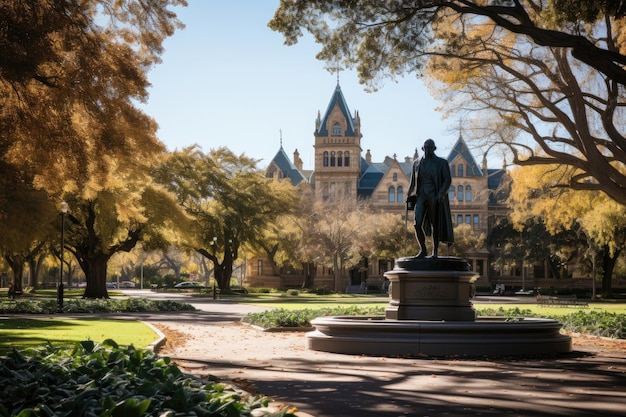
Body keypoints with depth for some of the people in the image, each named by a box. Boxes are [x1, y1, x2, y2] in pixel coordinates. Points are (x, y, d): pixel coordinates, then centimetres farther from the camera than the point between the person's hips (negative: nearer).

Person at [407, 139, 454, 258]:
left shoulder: (442, 163, -1)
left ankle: (435, 251, 15)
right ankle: (423, 250, 1)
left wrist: (442, 193, -22)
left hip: (436, 197, -2)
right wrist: (408, 194, -1)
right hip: (421, 196, 2)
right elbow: (412, 181, 16)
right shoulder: (417, 163, 10)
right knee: (417, 224, -12)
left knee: (435, 225, 3)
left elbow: (448, 180, -5)